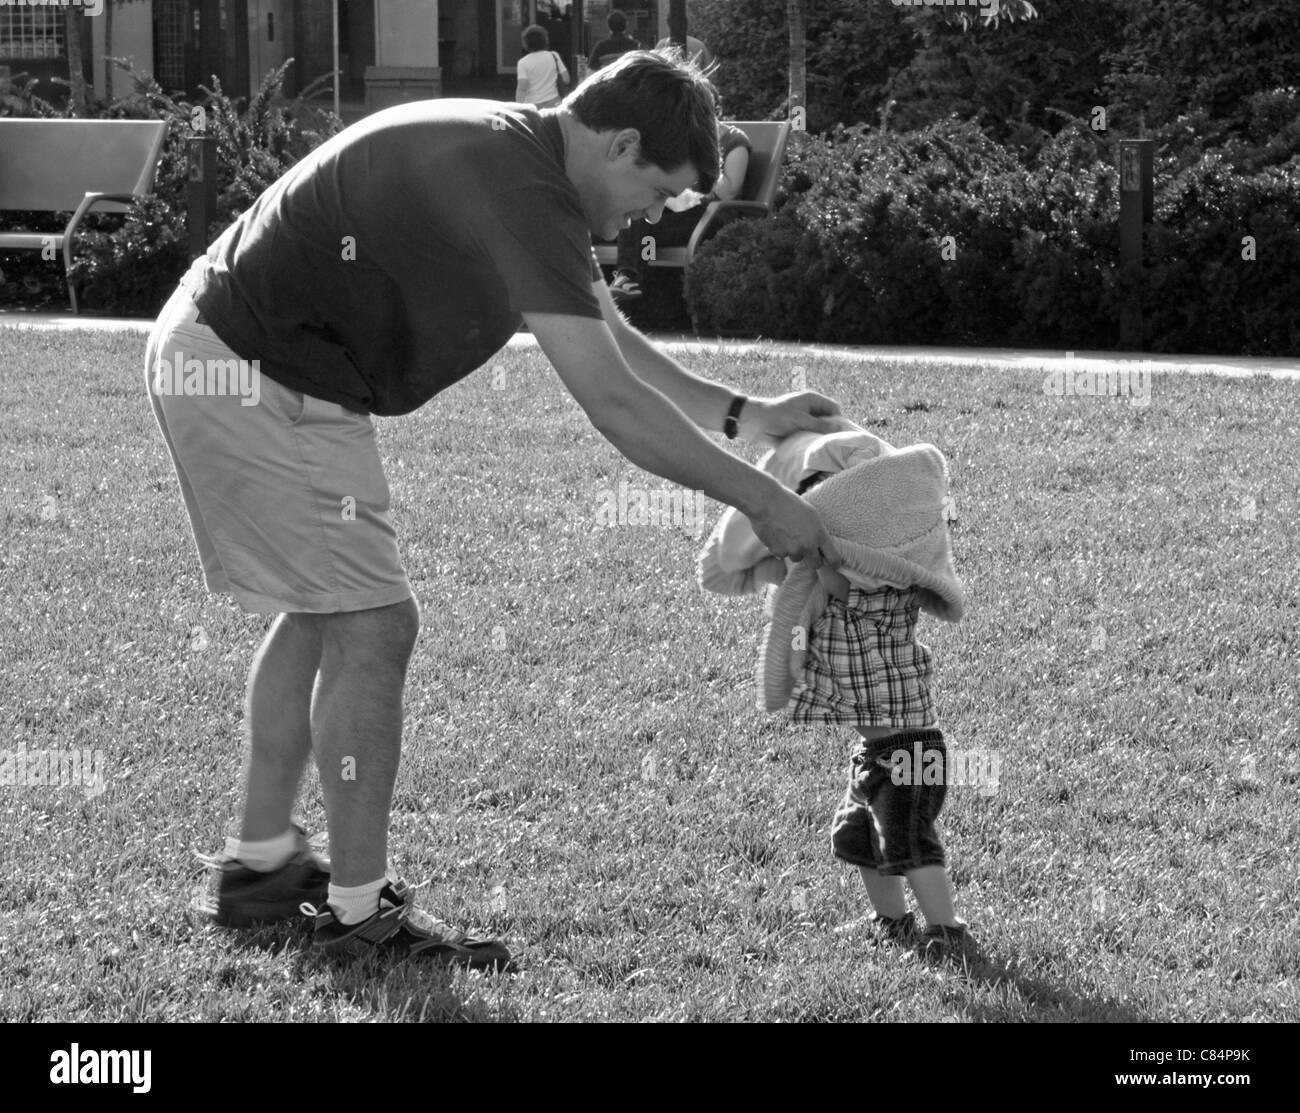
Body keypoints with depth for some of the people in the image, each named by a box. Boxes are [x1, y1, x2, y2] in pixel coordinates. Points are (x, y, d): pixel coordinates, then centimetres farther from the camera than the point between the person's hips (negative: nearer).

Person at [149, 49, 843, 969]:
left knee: (321, 611, 20)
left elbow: (614, 341, 19)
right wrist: (761, 499, -17)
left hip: (222, 358, 11)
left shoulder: (521, 160, 10)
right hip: (253, 377, -11)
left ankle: (259, 862, 28)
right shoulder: (519, 192, -23)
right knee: (372, 626, -8)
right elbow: (612, 404, -24)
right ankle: (360, 909, -1)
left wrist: (743, 414, 14)